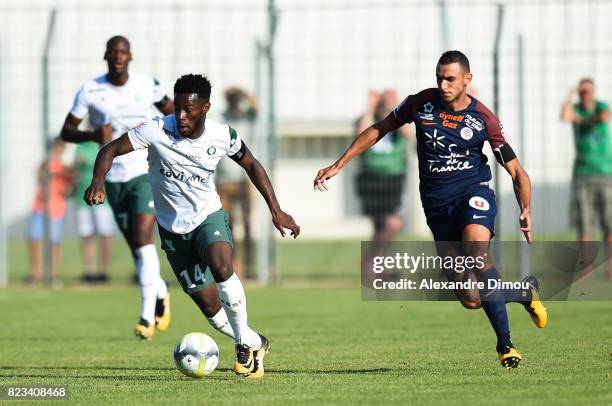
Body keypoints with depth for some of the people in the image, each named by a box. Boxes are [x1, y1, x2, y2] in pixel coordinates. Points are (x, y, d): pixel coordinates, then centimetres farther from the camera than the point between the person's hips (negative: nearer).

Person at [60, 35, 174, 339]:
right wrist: (93, 135, -20)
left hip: (146, 173, -3)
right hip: (113, 179, 3)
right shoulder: (90, 91, -3)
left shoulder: (147, 86, -3)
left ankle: (148, 316, -19)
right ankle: (161, 294, 38)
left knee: (142, 239, -18)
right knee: (135, 246, 11)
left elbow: (174, 115, 12)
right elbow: (66, 131, 1)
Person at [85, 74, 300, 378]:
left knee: (222, 268, -33)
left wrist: (275, 209, 1)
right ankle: (256, 344, 28)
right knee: (208, 306, 3)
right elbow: (110, 150, -19)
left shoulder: (223, 136, -13)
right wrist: (97, 182, -39)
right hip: (173, 228, 1)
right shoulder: (157, 130, -20)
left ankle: (245, 343, -15)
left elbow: (251, 165, 6)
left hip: (209, 216, -1)